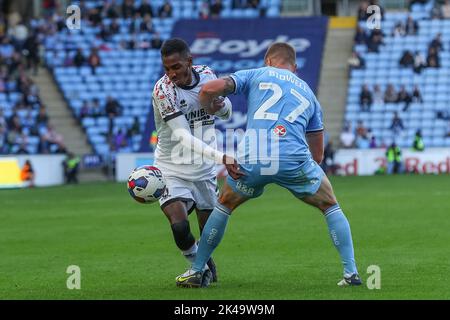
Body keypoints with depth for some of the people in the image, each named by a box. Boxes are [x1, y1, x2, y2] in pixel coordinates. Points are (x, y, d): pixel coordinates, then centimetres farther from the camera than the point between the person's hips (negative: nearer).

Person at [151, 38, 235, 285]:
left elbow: (227, 114, 11)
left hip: (204, 170, 4)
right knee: (180, 227, -22)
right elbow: (183, 137, -29)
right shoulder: (163, 90, -21)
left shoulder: (207, 75, -5)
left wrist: (220, 104, -15)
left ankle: (204, 264, 38)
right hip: (172, 169, -4)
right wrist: (221, 157, -41)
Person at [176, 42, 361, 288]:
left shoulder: (255, 75, 20)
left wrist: (209, 110, 24)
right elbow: (317, 156, 28)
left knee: (223, 205, 27)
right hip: (294, 159, 0)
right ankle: (351, 272, 12)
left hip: (250, 160, 0)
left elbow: (209, 89, 5)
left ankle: (196, 271, 29)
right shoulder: (308, 93, 28)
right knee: (331, 207, 23)